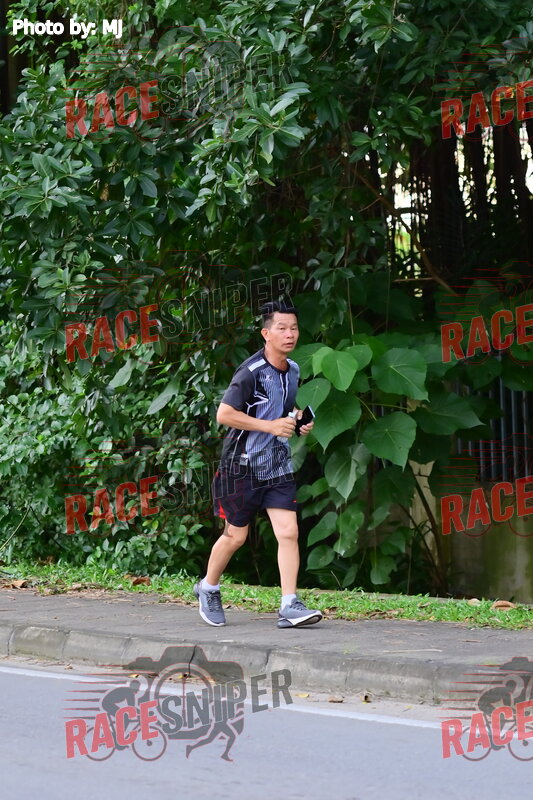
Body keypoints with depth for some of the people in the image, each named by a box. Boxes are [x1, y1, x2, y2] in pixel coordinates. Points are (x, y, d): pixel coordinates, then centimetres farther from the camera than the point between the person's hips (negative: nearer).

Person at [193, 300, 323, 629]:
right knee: (236, 536, 7)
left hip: (278, 464, 6)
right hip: (243, 464, -6)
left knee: (289, 532, -9)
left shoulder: (293, 370, 7)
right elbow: (224, 414, -19)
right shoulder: (251, 372, -17)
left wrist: (296, 419, 4)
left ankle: (290, 606, -10)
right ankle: (208, 588, 31)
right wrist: (270, 425, -21)